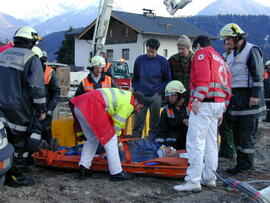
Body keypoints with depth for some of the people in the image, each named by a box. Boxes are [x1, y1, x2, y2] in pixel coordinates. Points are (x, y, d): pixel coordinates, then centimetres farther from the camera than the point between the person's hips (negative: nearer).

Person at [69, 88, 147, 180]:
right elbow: (118, 123, 2)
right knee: (110, 140, -1)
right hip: (92, 108, -10)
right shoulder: (128, 104, -2)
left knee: (92, 139, 23)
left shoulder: (125, 95, 26)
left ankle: (83, 168, 18)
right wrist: (117, 138, 17)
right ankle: (116, 173, 5)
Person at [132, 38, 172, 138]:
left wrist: (159, 91, -3)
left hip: (155, 96, -1)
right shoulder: (140, 60, 5)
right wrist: (136, 90, 2)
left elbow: (167, 80, 6)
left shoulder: (163, 61, 1)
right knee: (138, 120, 1)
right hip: (141, 95, 1)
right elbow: (135, 78, 13)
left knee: (155, 120, 6)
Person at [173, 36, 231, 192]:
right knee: (211, 144, 14)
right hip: (218, 103, 9)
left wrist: (197, 98, -23)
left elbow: (203, 76, -17)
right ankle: (209, 178, 19)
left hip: (204, 103, -9)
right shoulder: (220, 59, 28)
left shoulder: (202, 53, 2)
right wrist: (222, 111, 27)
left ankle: (193, 181, -13)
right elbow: (227, 87, 26)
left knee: (195, 143, -11)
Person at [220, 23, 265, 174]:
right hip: (236, 99, 9)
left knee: (247, 132, -5)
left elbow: (258, 75, -13)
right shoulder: (231, 55, 20)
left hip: (249, 98, -9)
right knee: (237, 131, 10)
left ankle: (246, 163, 2)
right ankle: (242, 163, 17)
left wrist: (255, 95, -19)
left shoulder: (252, 51, -6)